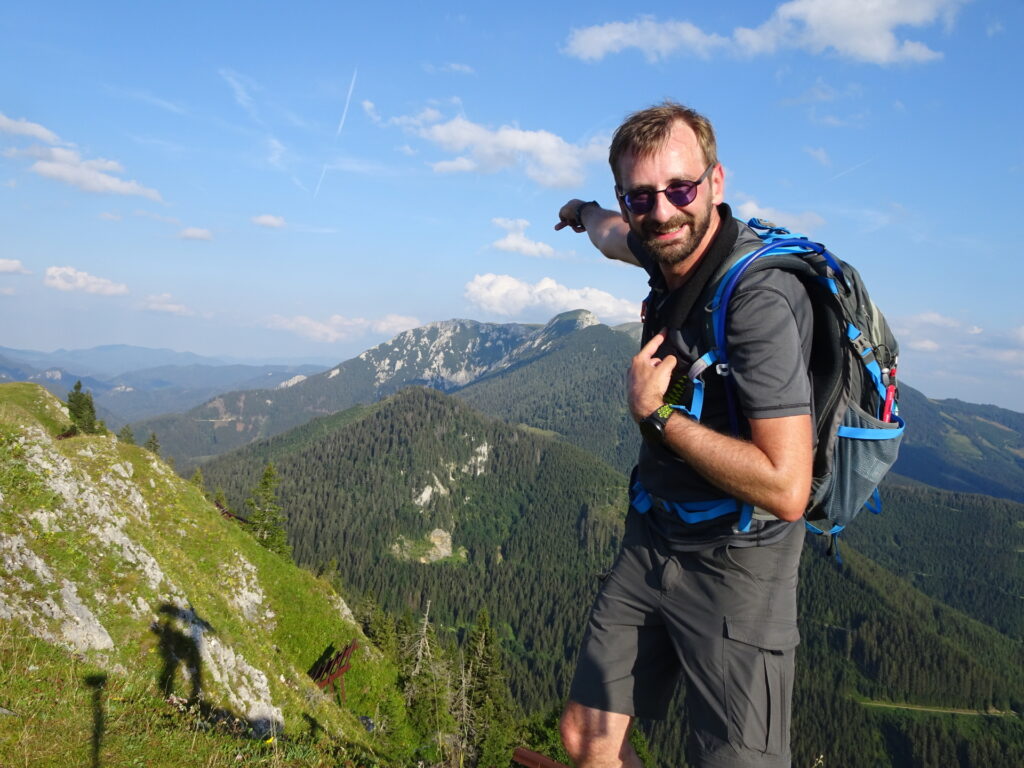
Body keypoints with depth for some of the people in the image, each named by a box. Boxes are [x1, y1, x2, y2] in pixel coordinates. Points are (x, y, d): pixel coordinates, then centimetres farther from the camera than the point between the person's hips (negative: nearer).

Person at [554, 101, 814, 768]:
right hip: (650, 542, 7)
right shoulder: (673, 247, -1)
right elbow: (615, 236, 27)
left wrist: (655, 413, -21)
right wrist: (586, 213, 49)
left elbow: (785, 488, -29)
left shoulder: (759, 297, -25)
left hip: (733, 566, -7)